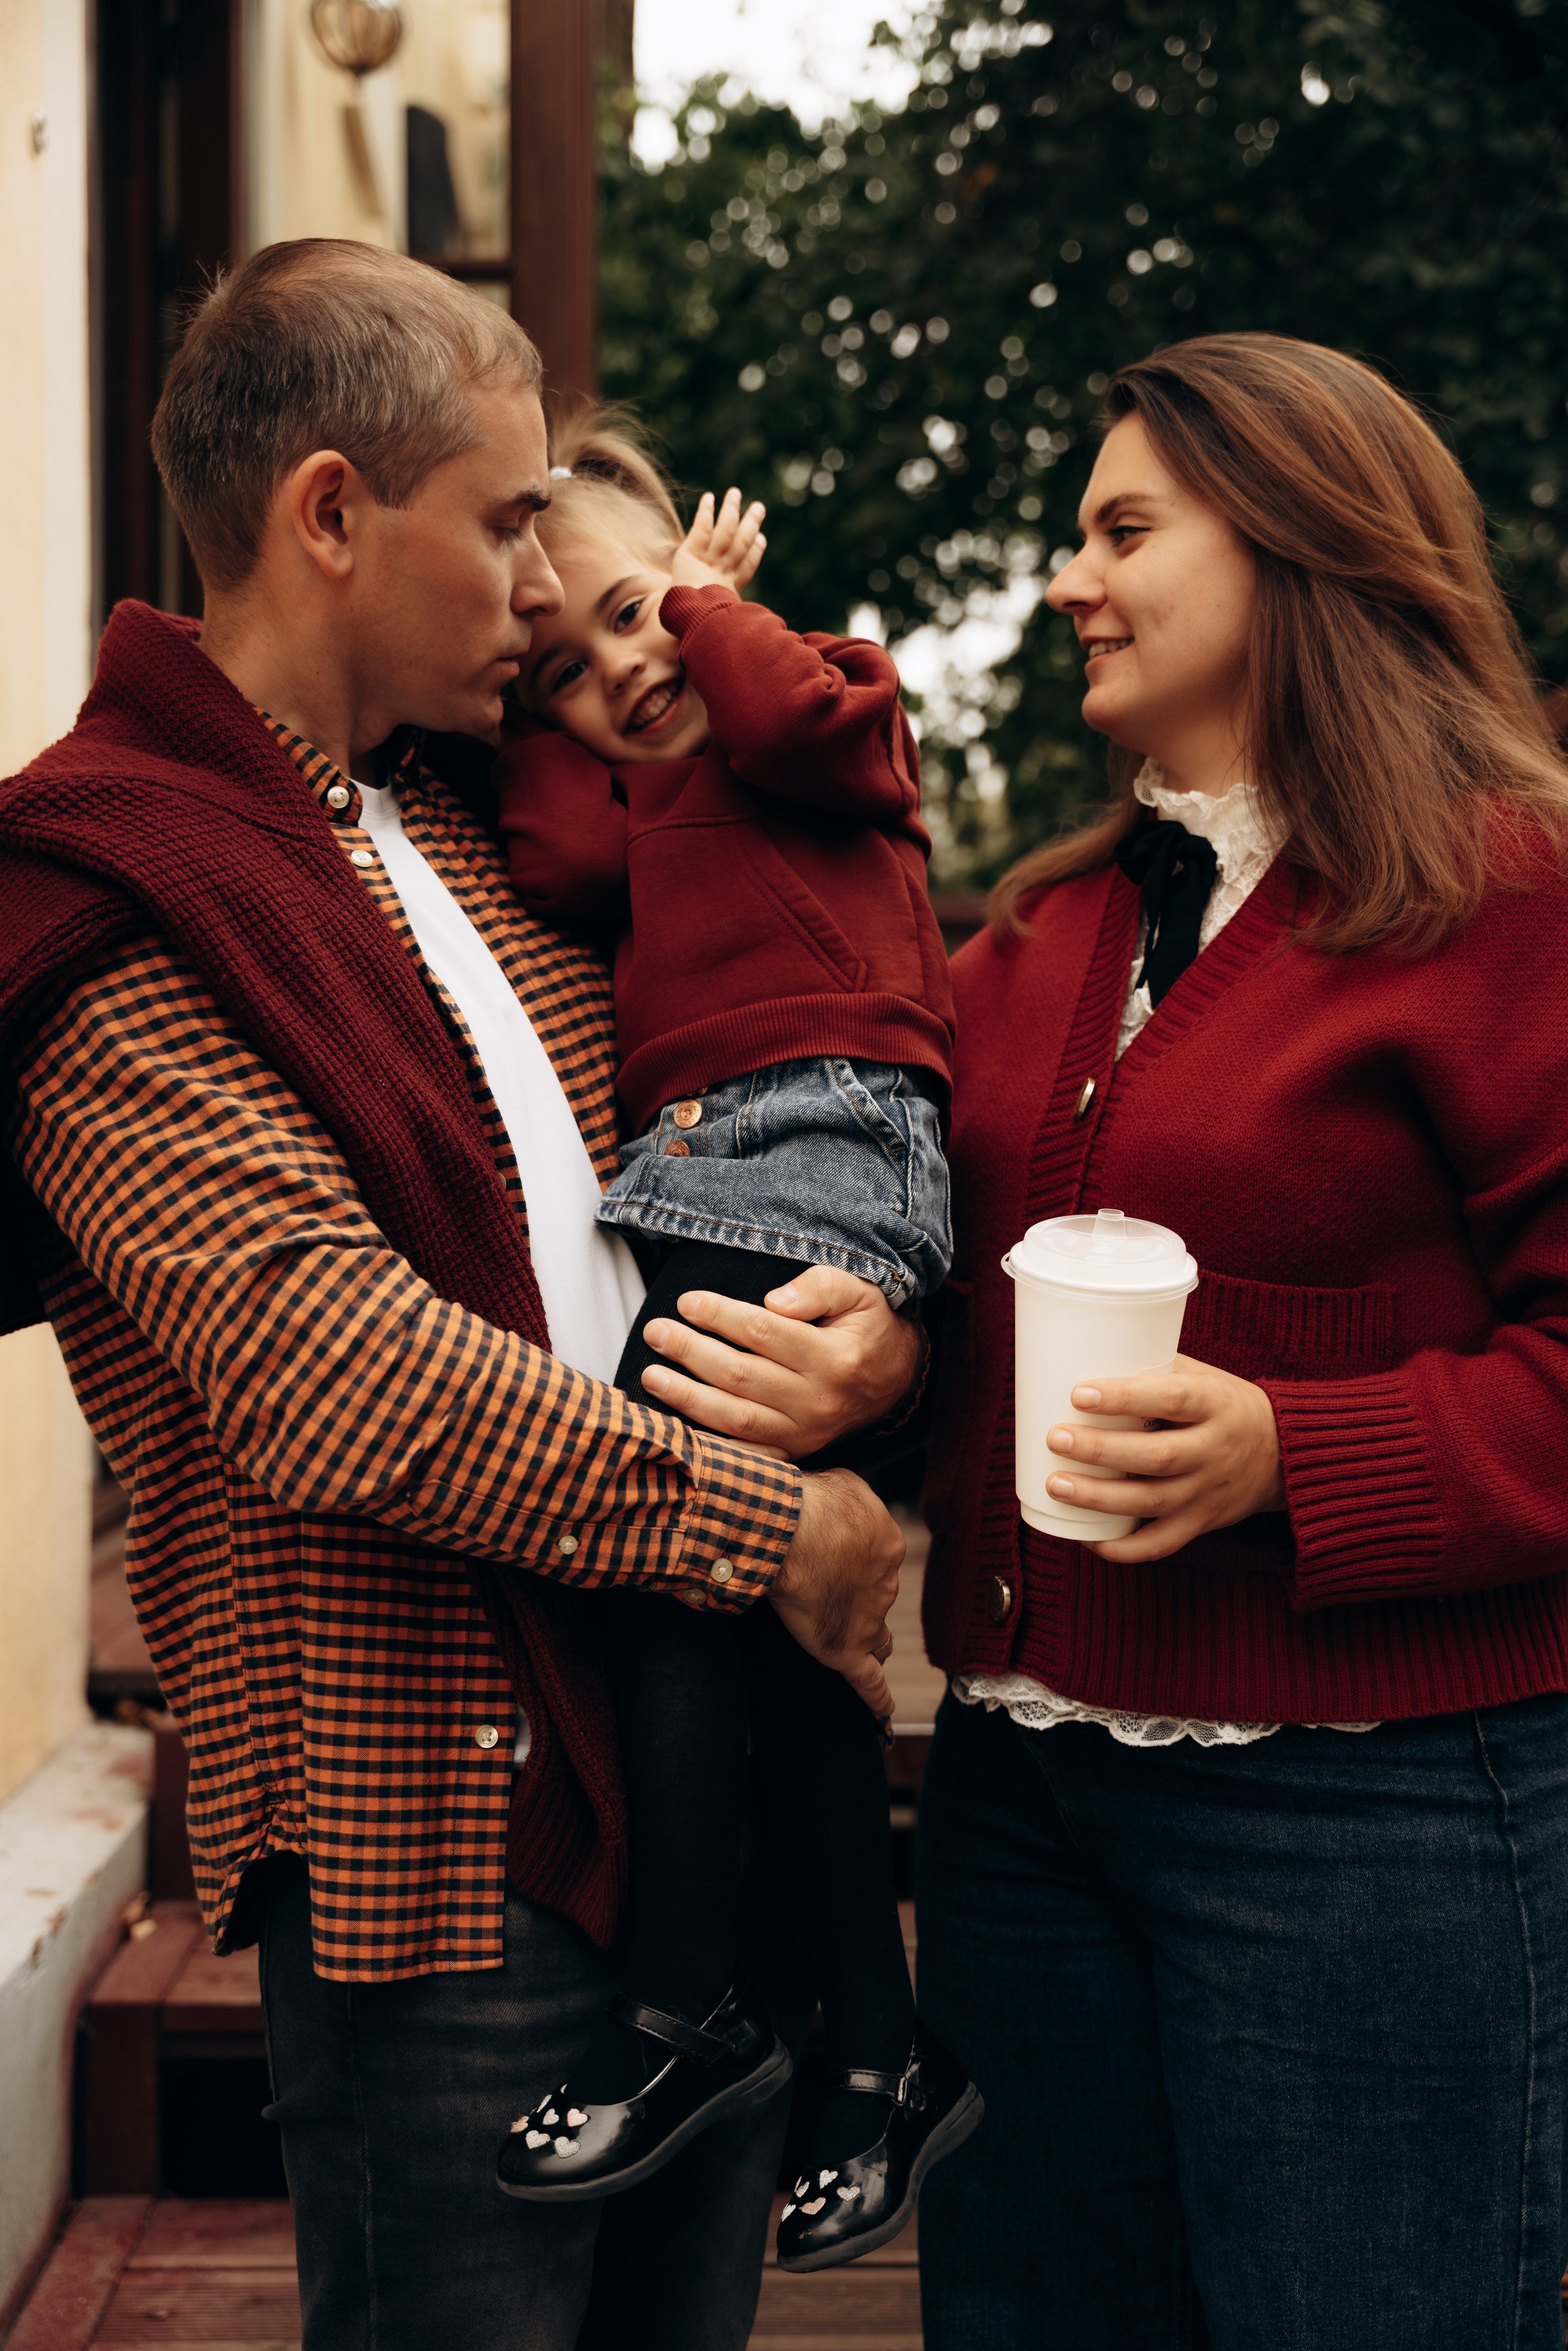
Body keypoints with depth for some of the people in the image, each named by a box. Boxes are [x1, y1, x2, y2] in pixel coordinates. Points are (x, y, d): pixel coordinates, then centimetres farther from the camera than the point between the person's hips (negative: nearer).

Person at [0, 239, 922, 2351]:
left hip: (710, 1764, 8)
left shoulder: (481, 818, 14)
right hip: (443, 1831, -7)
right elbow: (332, 1370, -22)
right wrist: (763, 1524, -15)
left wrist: (881, 1322, -8)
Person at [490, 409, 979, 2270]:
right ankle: (881, 2053, 6)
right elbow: (557, 871, 8)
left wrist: (701, 597, 6)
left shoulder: (838, 704, 13)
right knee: (769, 1619, 1)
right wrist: (549, 715, 15)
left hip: (830, 1144, -7)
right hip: (680, 1168, 8)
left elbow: (795, 723, -11)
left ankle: (677, 2010, -17)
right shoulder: (609, 791, 29)